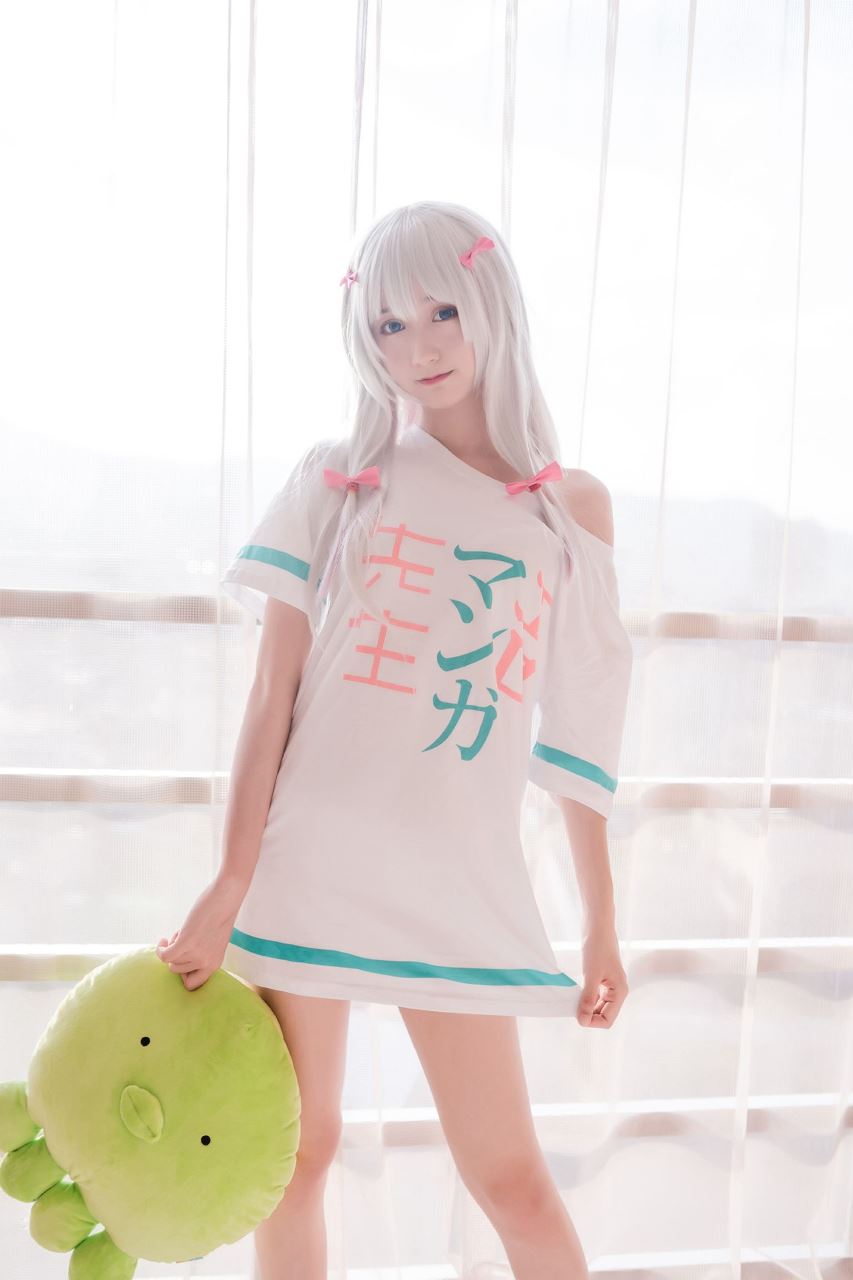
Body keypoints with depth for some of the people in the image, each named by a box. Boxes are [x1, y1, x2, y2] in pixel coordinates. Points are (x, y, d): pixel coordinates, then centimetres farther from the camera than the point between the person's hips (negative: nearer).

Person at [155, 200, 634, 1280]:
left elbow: (576, 733, 9)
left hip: (461, 879, 0)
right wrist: (230, 883, -8)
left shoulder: (573, 507, 6)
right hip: (307, 859, 0)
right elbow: (272, 693, -1)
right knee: (297, 1156, 10)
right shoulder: (337, 479, 4)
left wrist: (601, 923, 9)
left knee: (512, 1182, 4)